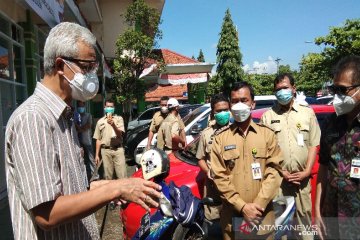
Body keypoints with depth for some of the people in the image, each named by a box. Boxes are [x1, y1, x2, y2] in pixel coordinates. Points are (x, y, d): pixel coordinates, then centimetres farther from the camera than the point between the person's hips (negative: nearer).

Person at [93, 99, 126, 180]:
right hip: (105, 150, 2)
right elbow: (98, 139, 12)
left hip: (118, 149, -2)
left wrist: (113, 125, -22)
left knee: (122, 174, -4)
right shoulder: (100, 121, 12)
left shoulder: (119, 119, 6)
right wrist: (97, 155, 8)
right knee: (108, 175, 7)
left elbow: (120, 134, -4)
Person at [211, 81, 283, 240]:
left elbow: (274, 170, -4)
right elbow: (219, 177, -5)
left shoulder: (267, 134, 2)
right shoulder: (220, 138, 0)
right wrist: (242, 207, -12)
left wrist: (258, 205, -13)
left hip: (263, 216, 0)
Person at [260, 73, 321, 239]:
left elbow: (313, 145, 5)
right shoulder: (267, 116, 2)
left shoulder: (307, 112, 7)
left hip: (302, 180, 1)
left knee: (303, 219, 10)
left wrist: (306, 172, -5)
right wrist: (281, 172, -7)